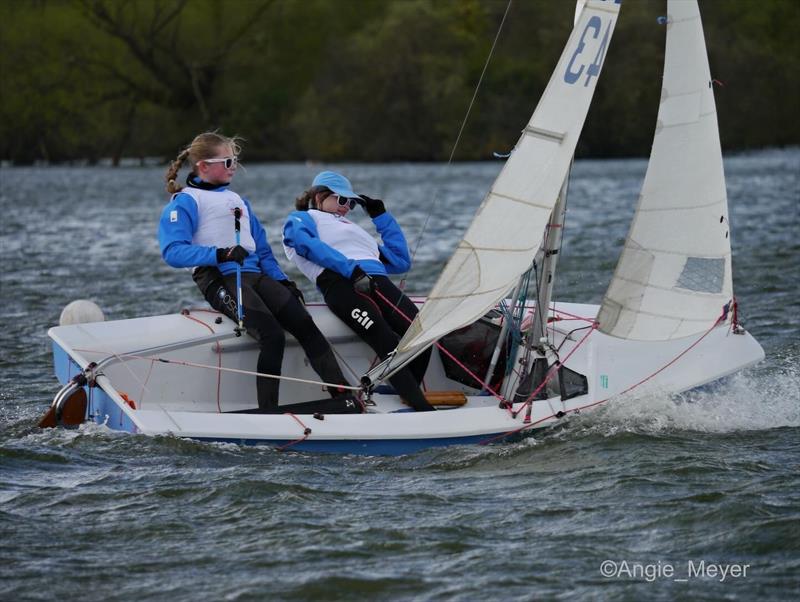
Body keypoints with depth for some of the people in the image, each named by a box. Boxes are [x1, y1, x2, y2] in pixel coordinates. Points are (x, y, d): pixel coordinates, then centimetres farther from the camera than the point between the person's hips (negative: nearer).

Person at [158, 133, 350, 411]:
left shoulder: (237, 200, 29)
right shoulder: (184, 202, 3)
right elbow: (173, 251, -12)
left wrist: (283, 281, 15)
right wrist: (220, 254, -24)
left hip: (255, 274, 7)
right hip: (220, 280, -7)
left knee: (305, 326, -13)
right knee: (273, 336, -27)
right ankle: (268, 414, -23)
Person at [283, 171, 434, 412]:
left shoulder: (354, 229, 43)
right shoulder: (301, 219, 23)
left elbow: (401, 261, 40)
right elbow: (308, 244, -3)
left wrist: (381, 215, 40)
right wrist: (351, 269, -17)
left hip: (378, 281, 7)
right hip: (341, 283, -7)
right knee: (388, 344, -27)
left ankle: (406, 401, -19)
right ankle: (424, 412, -34)